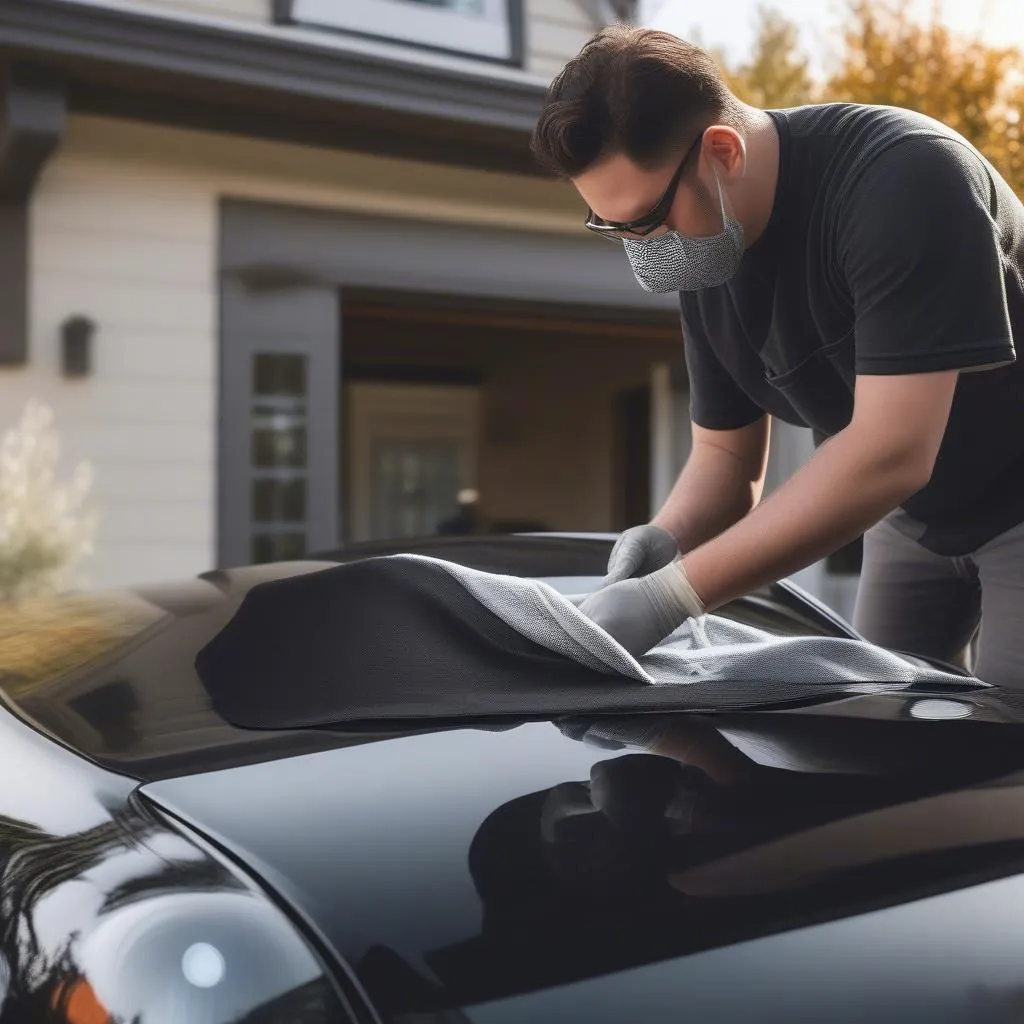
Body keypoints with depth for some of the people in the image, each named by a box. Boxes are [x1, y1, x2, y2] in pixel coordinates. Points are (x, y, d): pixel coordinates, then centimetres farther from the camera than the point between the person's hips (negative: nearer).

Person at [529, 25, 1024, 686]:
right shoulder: (705, 253, -9)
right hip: (915, 514, 7)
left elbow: (889, 452, -38)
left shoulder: (902, 178, -32)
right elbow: (725, 453, -1)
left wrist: (675, 592, -40)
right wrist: (667, 539, -25)